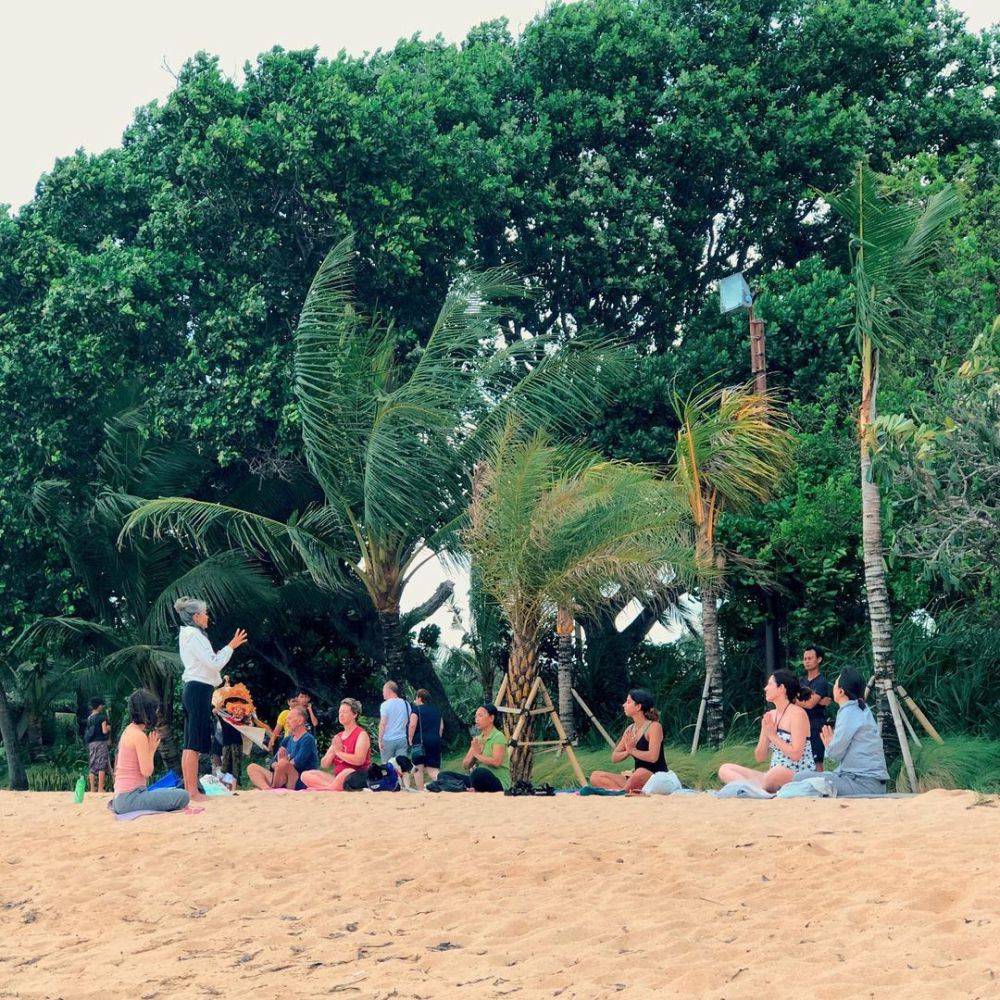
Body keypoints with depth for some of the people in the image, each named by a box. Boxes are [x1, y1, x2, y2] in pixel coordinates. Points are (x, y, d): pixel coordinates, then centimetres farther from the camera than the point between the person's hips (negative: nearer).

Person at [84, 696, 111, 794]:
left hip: (91, 743, 6)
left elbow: (87, 732, 15)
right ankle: (100, 789, -10)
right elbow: (104, 731, -16)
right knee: (102, 766, -5)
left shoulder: (89, 718, 10)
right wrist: (108, 728, 6)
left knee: (93, 767, 9)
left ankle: (92, 789, 9)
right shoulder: (102, 717, -9)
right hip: (100, 742, -6)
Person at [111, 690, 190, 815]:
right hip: (130, 798, -9)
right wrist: (152, 749, -1)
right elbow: (147, 771, -15)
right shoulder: (139, 735, -13)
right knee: (183, 796, -16)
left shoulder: (129, 730, 14)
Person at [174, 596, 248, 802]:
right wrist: (231, 646, -7)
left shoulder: (187, 635, 19)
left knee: (190, 744, 8)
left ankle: (189, 790, 10)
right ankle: (193, 792, -14)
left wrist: (228, 648, 26)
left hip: (192, 690, 11)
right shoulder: (195, 635, -11)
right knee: (195, 744, -12)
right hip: (199, 690, -11)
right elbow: (214, 663, -17)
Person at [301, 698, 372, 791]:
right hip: (338, 778, 7)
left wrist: (338, 752, -10)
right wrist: (333, 752, -5)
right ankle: (339, 788, -29)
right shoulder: (338, 737, 19)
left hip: (357, 778, -7)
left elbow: (359, 760, -18)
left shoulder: (361, 734, 0)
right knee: (306, 776, -11)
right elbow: (324, 765, 13)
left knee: (347, 772, -43)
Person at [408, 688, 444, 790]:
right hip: (436, 742, 5)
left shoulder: (416, 709, -1)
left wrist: (410, 740, -2)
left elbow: (412, 725, -11)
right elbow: (441, 727, 18)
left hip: (421, 741, -5)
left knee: (418, 768, 3)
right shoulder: (436, 711, 18)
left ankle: (421, 791, -1)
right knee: (432, 769, 4)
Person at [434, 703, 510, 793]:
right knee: (443, 775, -7)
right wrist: (473, 753, -8)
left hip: (498, 783, -8)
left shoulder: (498, 736, -5)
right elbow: (466, 765, 13)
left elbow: (496, 762, -21)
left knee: (480, 772, -42)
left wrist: (477, 754, -7)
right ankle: (469, 789, -29)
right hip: (480, 780, 8)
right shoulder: (477, 739, 16)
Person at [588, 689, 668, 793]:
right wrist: (627, 752, -8)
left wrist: (632, 750, -9)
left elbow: (653, 757, -22)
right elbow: (614, 758, 12)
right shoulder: (630, 729, 13)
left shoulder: (654, 727, -8)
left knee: (641, 772, -44)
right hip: (637, 778, 8)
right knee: (595, 777, -9)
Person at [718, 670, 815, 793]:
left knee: (776, 773, -44)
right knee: (725, 769, -6)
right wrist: (765, 734, -5)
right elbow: (759, 757, 11)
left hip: (799, 776, -8)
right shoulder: (769, 716, 12)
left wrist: (773, 735, -11)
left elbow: (795, 754, -18)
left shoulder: (797, 713, -9)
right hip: (774, 775, 8)